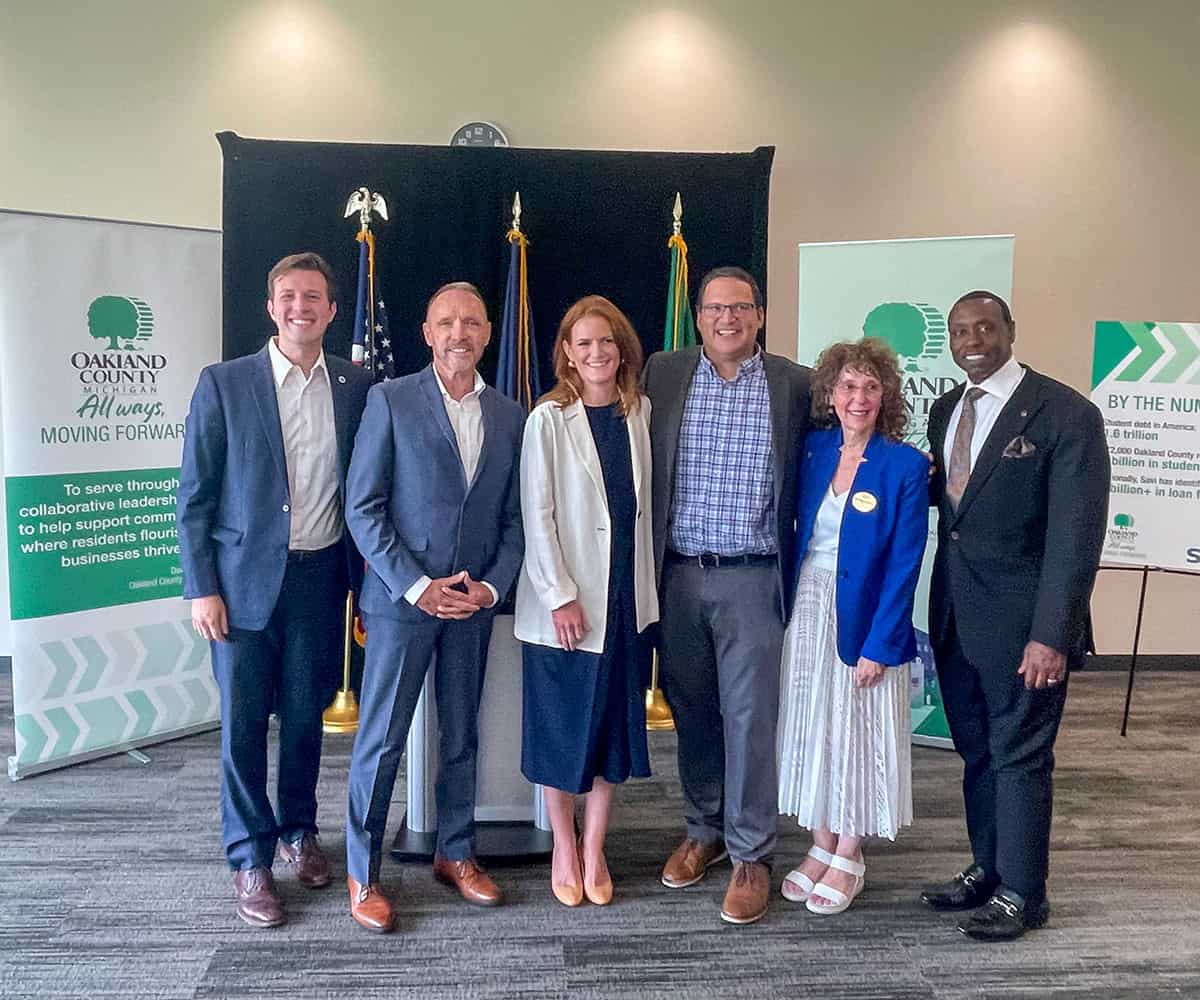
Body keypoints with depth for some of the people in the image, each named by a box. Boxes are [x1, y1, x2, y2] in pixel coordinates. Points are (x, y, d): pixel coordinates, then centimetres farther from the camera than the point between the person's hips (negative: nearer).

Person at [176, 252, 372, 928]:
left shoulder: (357, 388, 3)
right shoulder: (223, 383, -3)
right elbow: (195, 495, -2)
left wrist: (364, 568, 3)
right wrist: (201, 587, -7)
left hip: (322, 575, 2)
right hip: (245, 576, -2)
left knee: (306, 716, 14)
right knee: (243, 722, 4)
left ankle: (299, 831, 35)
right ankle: (251, 860, 20)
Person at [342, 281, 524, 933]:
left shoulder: (509, 416, 7)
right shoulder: (390, 400, -4)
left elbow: (513, 519, 9)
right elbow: (363, 507, -8)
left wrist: (491, 587, -5)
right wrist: (416, 585, -14)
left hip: (474, 603, 4)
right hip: (401, 597, -3)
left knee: (461, 735, 14)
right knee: (381, 739, 4)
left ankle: (455, 854, 31)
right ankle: (362, 873, 20)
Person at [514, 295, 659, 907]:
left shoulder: (639, 413, 5)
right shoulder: (549, 420, -9)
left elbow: (643, 501, 10)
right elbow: (537, 516, -10)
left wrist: (646, 584, 7)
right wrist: (561, 597, -14)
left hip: (626, 598, 5)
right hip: (563, 602, -4)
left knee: (614, 724, 12)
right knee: (562, 728, 8)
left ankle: (594, 852, 27)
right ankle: (563, 851, 27)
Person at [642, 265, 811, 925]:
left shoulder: (794, 385, 1)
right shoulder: (663, 375, 4)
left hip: (752, 579, -2)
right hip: (678, 574, 2)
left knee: (750, 717, 2)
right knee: (691, 710, 13)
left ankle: (750, 855, 17)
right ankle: (704, 830, 32)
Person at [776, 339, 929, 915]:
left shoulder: (905, 466, -11)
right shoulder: (812, 451, 2)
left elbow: (904, 564, -12)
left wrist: (879, 645, -14)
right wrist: (788, 609, 2)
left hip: (863, 618, -4)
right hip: (805, 610, 4)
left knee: (857, 733, 8)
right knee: (811, 729, 13)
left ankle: (849, 859, 25)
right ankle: (821, 847, 30)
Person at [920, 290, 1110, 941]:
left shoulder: (1066, 414, -12)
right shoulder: (945, 410, 9)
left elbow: (1075, 534, -16)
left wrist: (1051, 634, -20)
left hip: (1020, 619, -6)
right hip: (955, 614, 6)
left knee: (1019, 755, 5)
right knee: (976, 751, 17)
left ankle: (1021, 894, 21)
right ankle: (988, 869, 33)